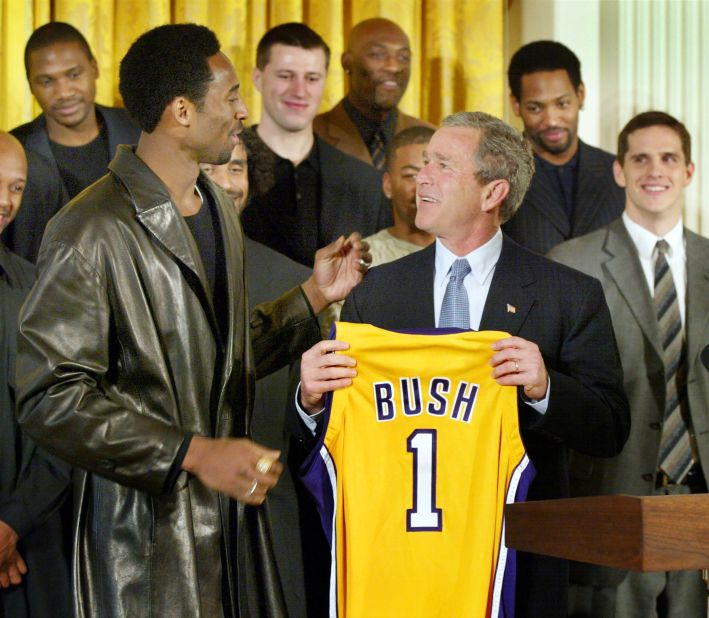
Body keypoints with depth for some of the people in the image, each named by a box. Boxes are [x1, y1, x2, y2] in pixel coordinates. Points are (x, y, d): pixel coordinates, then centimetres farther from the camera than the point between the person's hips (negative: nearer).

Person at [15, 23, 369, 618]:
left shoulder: (218, 208, 13)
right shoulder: (92, 232, -16)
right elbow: (51, 398, -19)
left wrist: (314, 295, 11)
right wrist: (194, 453, -22)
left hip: (234, 517, 8)